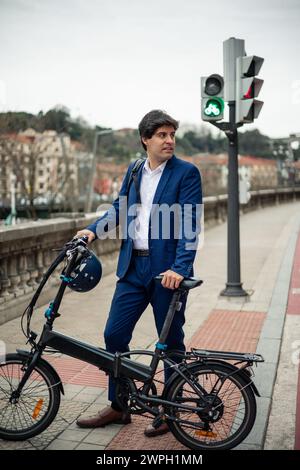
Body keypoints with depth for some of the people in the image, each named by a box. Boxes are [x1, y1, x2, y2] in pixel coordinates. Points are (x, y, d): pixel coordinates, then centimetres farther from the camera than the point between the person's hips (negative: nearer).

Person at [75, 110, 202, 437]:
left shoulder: (186, 173, -6)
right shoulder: (133, 171, 11)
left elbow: (190, 225, -14)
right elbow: (119, 208, 16)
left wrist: (179, 268, -24)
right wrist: (94, 230, -2)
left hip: (167, 270, -5)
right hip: (134, 266, 5)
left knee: (171, 342, 8)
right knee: (114, 335, 7)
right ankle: (117, 407, 26)